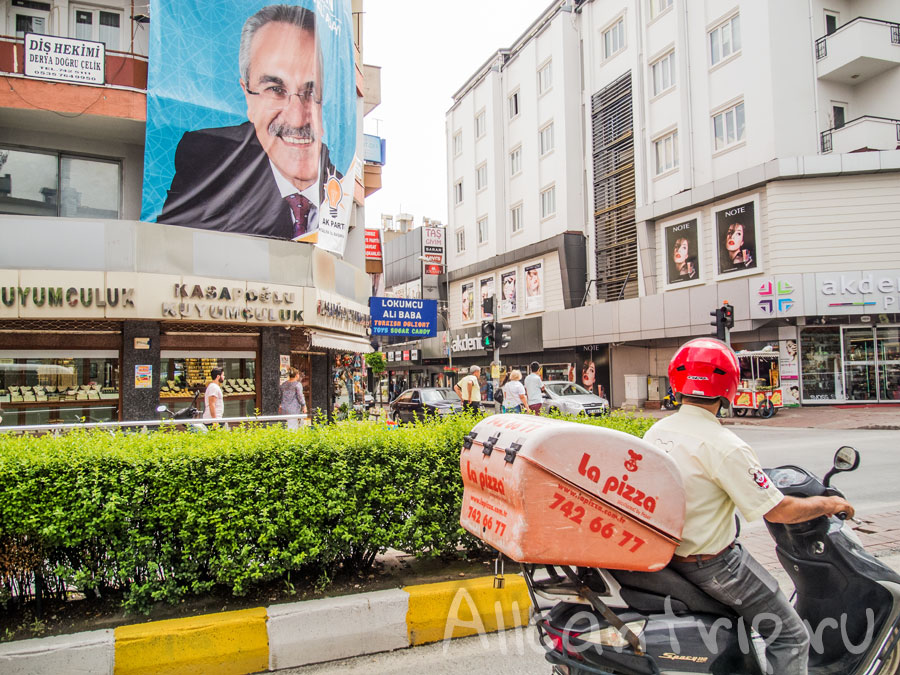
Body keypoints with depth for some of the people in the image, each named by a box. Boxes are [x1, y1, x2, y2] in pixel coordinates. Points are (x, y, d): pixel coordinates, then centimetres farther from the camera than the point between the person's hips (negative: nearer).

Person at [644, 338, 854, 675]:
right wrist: (826, 504, 0)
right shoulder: (724, 446, -25)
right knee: (790, 637, 8)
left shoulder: (655, 431, -2)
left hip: (664, 555, 8)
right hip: (712, 564, -8)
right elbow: (776, 510, -19)